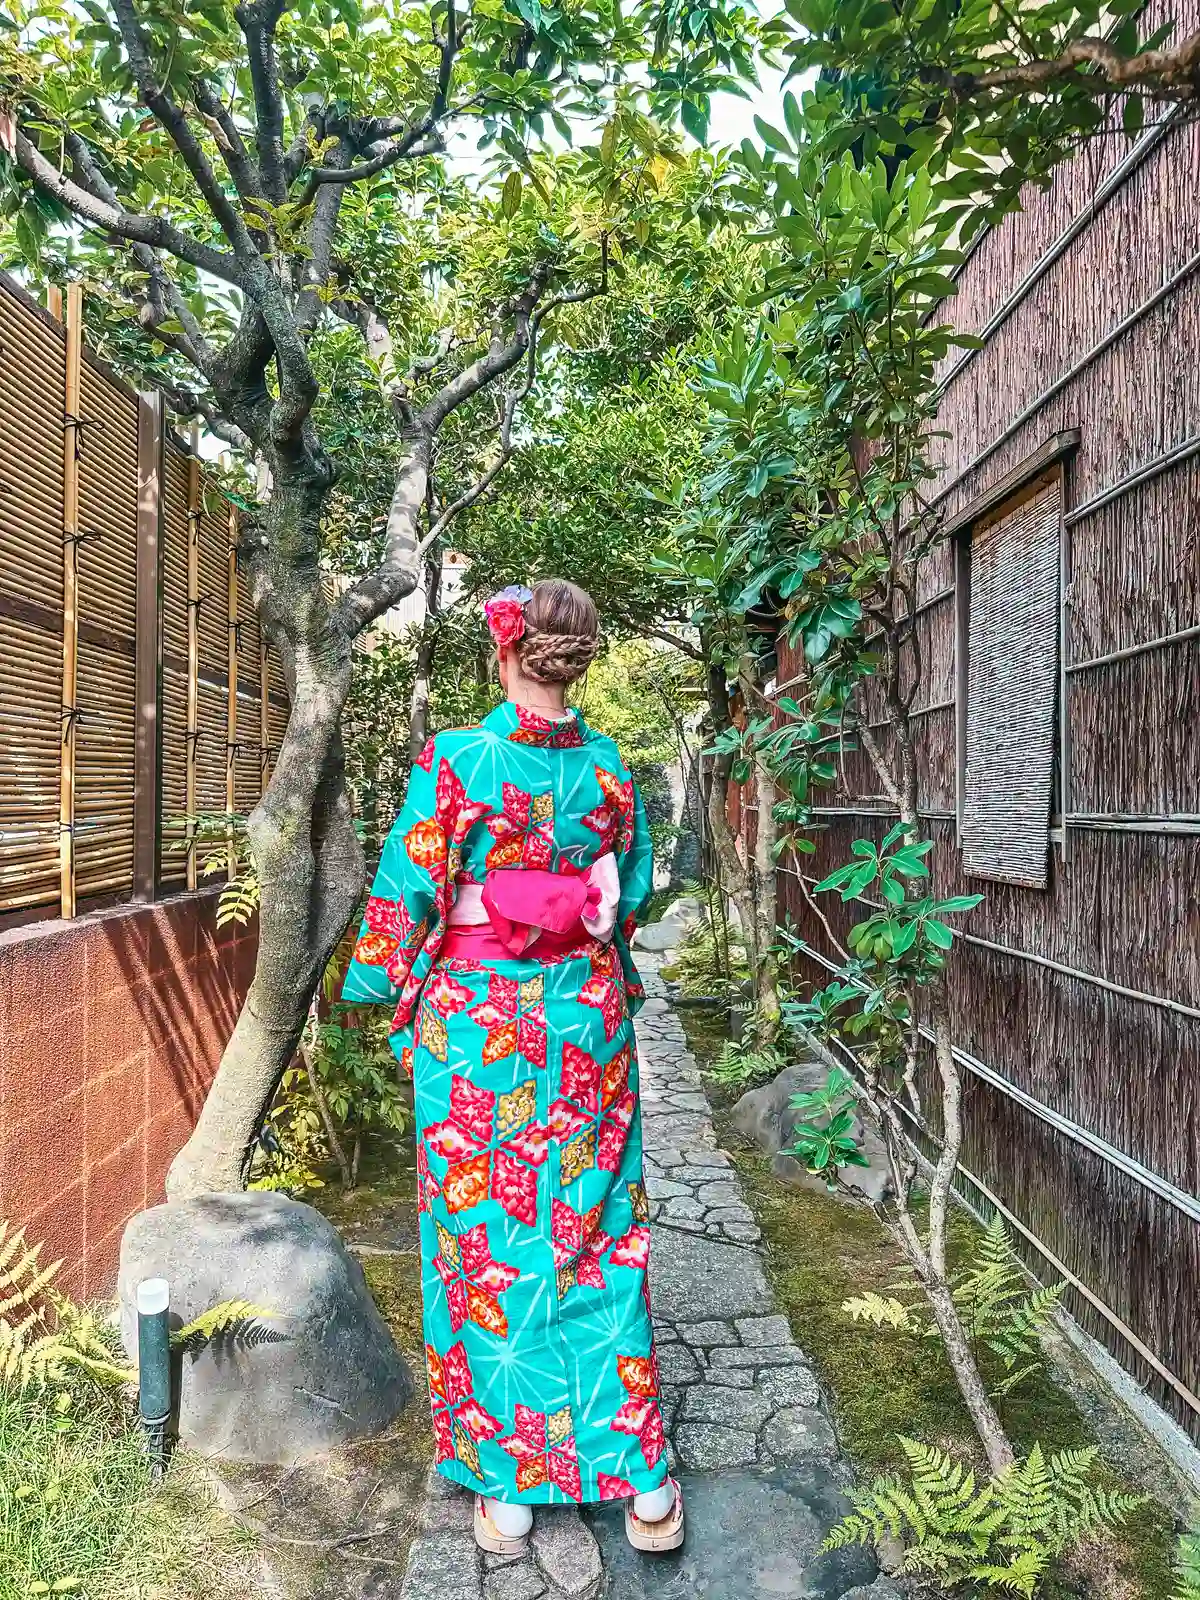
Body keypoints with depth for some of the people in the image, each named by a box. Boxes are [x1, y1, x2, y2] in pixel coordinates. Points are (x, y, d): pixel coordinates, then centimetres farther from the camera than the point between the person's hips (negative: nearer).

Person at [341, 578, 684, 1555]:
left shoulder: (457, 760, -12)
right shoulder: (610, 771, -1)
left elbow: (409, 889, -7)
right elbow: (633, 899, 8)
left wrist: (383, 995, 6)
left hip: (475, 1023, -3)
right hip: (586, 1021, 3)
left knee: (484, 1235, 11)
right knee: (597, 1233, 13)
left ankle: (507, 1484, 25)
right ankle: (642, 1480, 22)